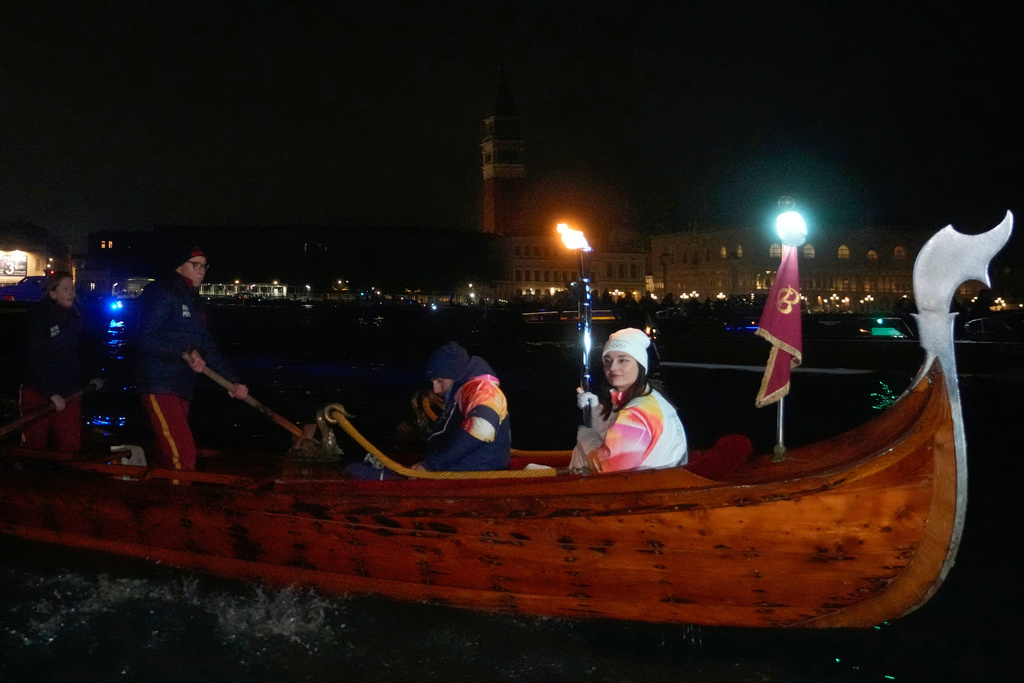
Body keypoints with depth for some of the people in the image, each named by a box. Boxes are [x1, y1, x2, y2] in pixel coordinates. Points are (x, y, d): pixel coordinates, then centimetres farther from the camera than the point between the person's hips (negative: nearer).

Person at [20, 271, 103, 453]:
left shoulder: (76, 317, 9)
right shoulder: (37, 316, -9)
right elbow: (36, 359, -16)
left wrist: (91, 377, 9)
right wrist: (52, 393, -21)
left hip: (69, 394, 5)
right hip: (38, 394, -5)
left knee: (71, 448, 2)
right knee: (35, 447, 2)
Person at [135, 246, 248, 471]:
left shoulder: (194, 304, 20)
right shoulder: (161, 293, -8)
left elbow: (208, 347, 18)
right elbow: (147, 339, -19)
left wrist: (232, 381, 8)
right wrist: (185, 353, -30)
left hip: (181, 388, 9)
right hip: (159, 385, -9)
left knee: (166, 453, 14)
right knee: (183, 452, -16)